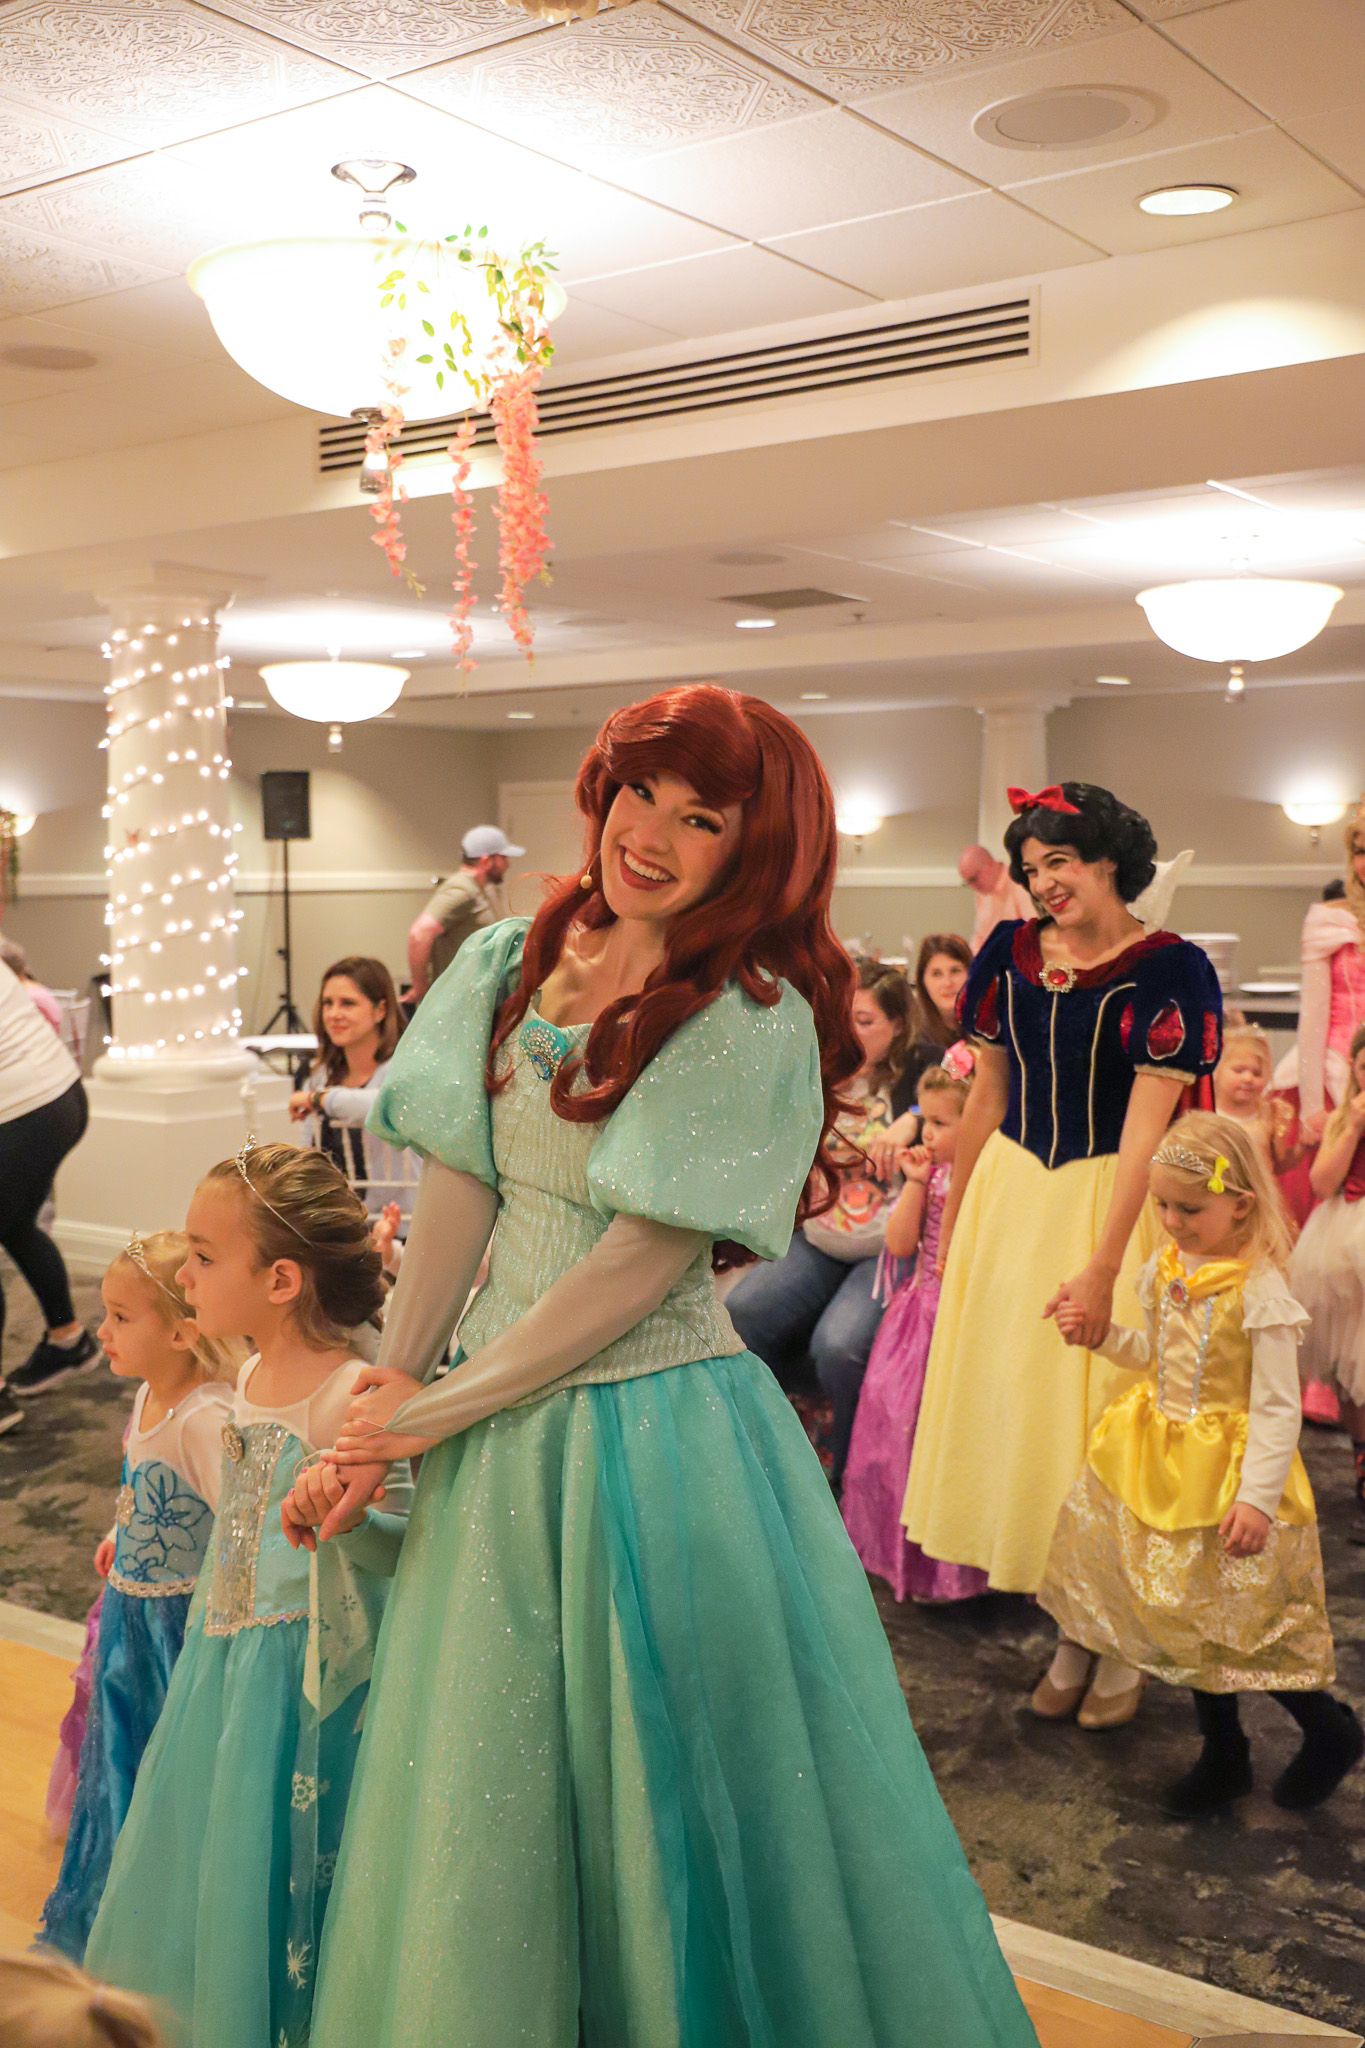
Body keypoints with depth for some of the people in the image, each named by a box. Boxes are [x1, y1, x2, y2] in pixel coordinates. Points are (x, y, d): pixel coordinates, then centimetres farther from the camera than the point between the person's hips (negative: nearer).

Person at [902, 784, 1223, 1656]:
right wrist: (951, 1221, 11)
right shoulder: (1011, 954, 2)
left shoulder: (1167, 970, -13)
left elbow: (1144, 1131, -18)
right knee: (1007, 1393, 11)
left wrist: (1102, 1267, -21)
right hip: (1009, 1193, 5)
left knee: (1094, 1408, 1)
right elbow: (986, 1100, 8)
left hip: (1108, 1201, -5)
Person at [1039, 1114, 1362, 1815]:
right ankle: (1223, 1756, 32)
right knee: (1190, 1617, 15)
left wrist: (1257, 1498, -23)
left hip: (1228, 1469, -7)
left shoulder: (1261, 1290, -20)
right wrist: (1098, 1333, 5)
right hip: (1163, 1466, 7)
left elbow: (1277, 1409, -19)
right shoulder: (1165, 1270, 2)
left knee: (1238, 1620, -1)